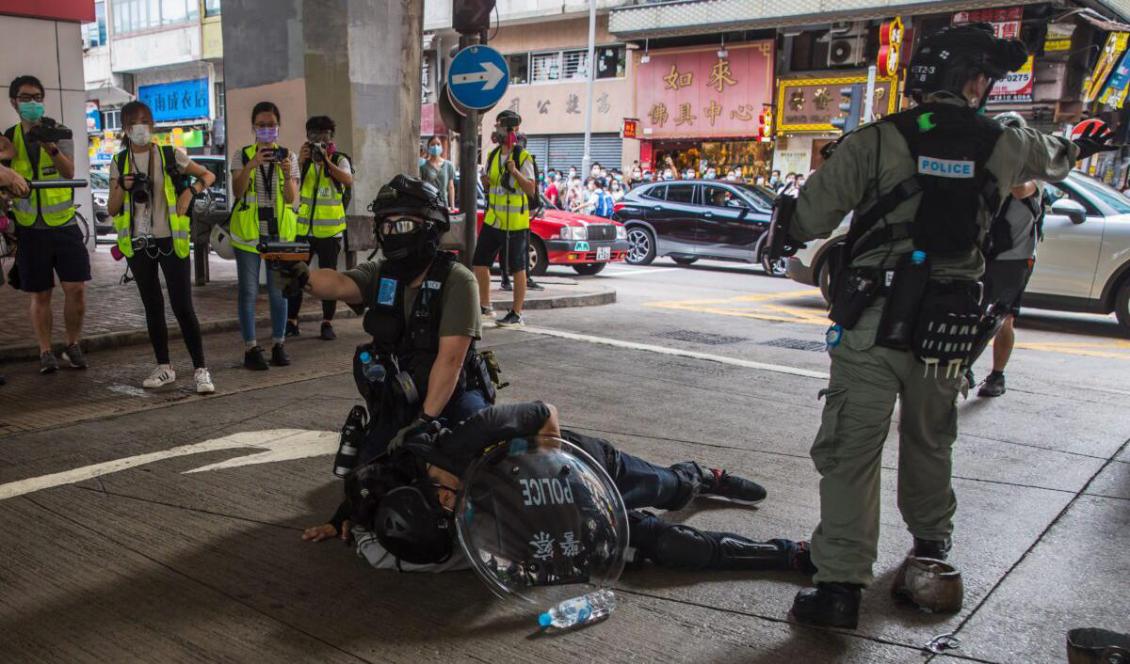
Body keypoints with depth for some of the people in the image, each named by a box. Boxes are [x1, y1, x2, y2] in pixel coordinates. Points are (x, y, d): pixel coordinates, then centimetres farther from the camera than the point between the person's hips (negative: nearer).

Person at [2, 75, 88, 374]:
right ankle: (45, 352, 16)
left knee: (76, 288, -6)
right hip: (30, 229, 2)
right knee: (40, 294, 6)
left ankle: (73, 346, 13)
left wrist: (51, 148, -33)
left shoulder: (59, 132, 1)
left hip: (64, 224, -1)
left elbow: (69, 172, -15)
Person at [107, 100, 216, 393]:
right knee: (152, 308, 10)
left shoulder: (171, 155, -2)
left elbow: (208, 175, 7)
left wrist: (190, 190, -11)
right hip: (138, 245, 3)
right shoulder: (119, 163, 6)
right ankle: (164, 367, 20)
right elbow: (111, 210, 6)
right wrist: (123, 188, -13)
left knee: (182, 306, -6)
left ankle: (200, 369, -3)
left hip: (171, 241, -3)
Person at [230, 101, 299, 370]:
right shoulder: (243, 155, 4)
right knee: (248, 291, -1)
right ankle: (250, 348, 4)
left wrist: (287, 174, -22)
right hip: (248, 230, -1)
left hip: (280, 230, 1)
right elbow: (237, 191, -11)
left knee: (278, 291, 4)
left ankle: (278, 345, 13)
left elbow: (291, 198, -4)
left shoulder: (288, 156, 6)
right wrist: (252, 165, -26)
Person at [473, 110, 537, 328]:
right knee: (480, 262, 8)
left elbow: (531, 190, -13)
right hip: (493, 219, 7)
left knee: (517, 269, 0)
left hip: (515, 221, -7)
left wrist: (515, 172, -24)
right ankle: (484, 305, 23)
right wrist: (485, 181, 0)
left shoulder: (523, 157, -9)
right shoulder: (492, 155, 12)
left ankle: (516, 314, 7)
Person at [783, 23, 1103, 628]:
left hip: (872, 324, -4)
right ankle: (931, 543, 44)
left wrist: (784, 233, 16)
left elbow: (810, 217, -7)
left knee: (850, 451, -1)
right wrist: (1080, 147, 52)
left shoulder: (876, 141, -7)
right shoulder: (1002, 146, 4)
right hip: (948, 329, 4)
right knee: (930, 442, 24)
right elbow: (1054, 156, 28)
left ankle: (841, 585, -3)